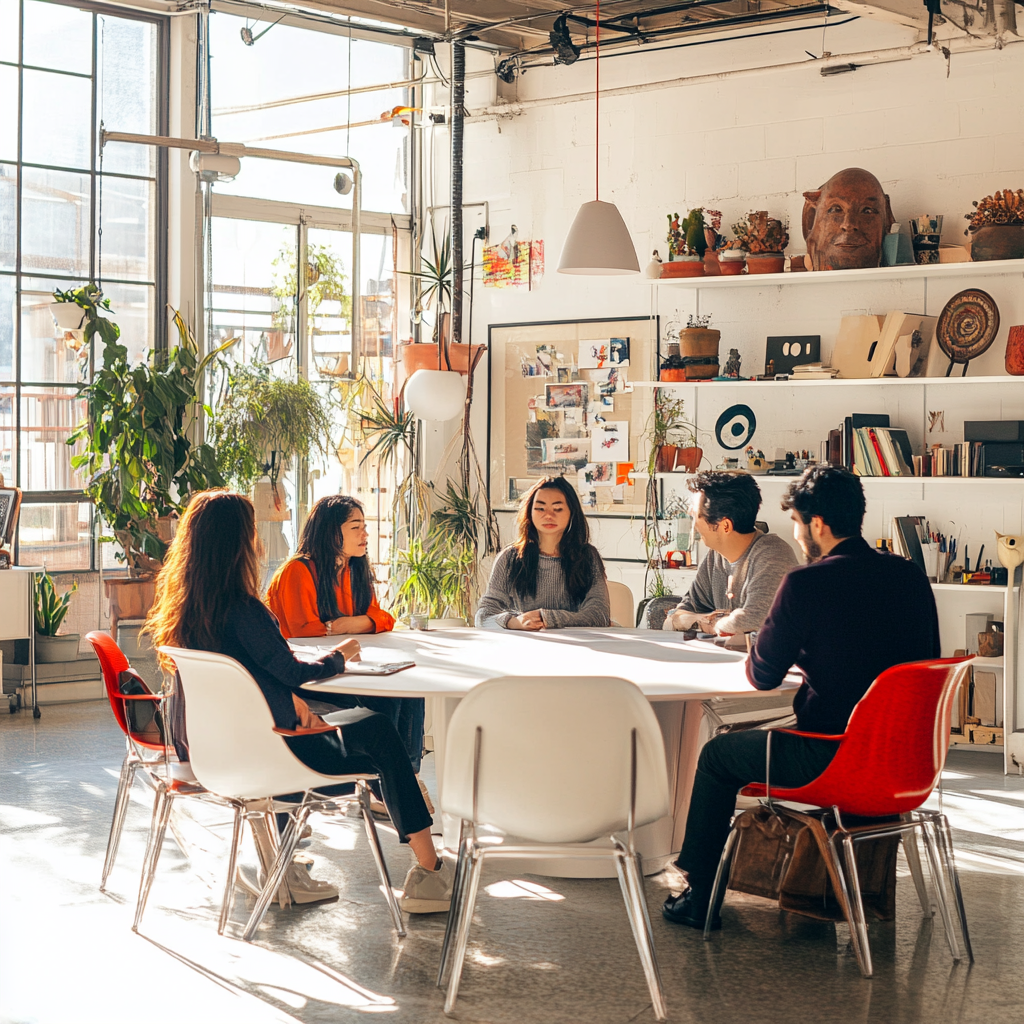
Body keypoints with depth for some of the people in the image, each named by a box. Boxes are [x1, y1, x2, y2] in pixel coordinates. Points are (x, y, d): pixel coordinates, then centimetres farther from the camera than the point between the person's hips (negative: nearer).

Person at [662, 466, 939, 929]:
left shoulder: (807, 583, -15)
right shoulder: (911, 576, 3)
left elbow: (762, 675, -7)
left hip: (832, 763, -7)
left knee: (717, 755, 18)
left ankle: (700, 896, 26)